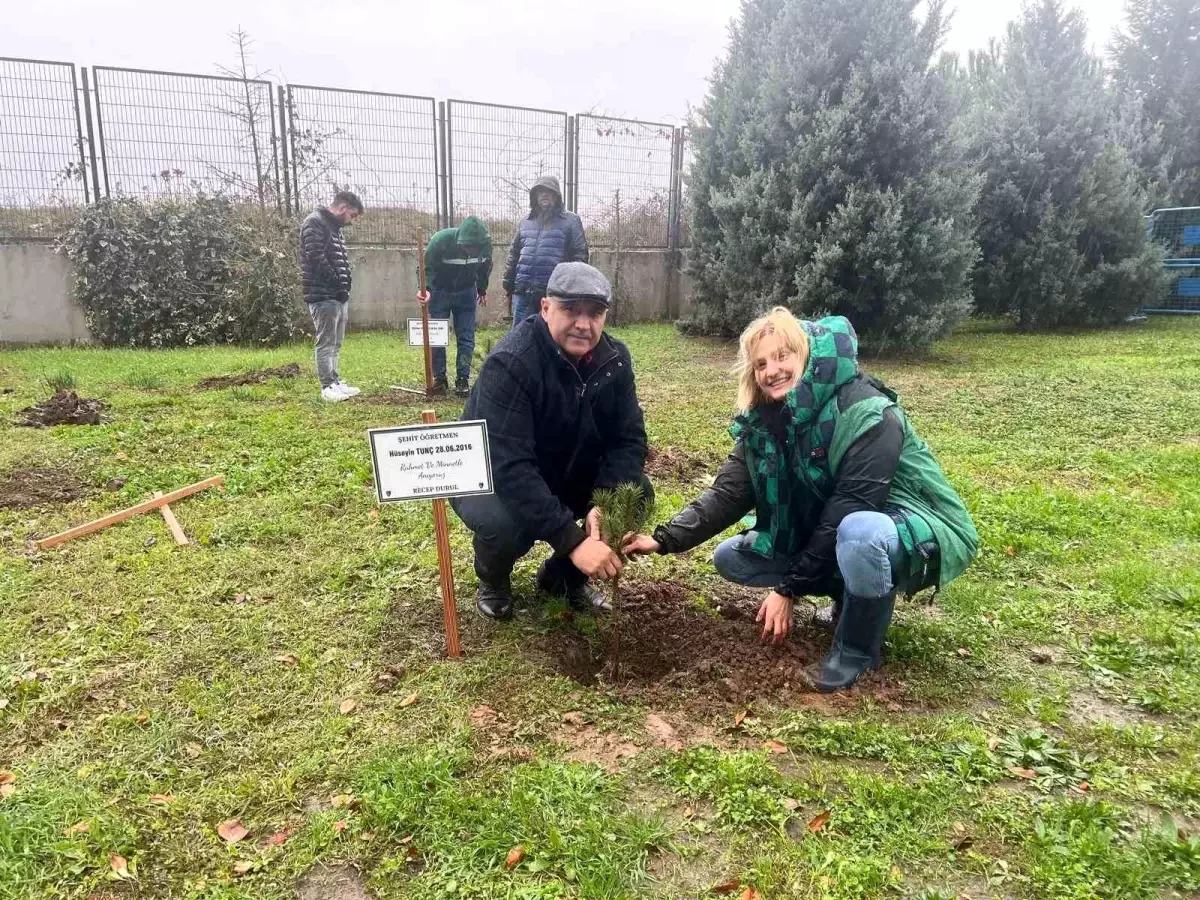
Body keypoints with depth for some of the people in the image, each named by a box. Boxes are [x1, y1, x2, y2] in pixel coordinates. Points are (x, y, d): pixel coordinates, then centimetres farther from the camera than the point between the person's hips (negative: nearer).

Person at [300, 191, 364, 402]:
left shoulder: (334, 227, 20)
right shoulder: (315, 223, -9)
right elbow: (317, 259, -19)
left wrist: (344, 287, 8)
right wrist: (338, 284, -15)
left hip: (338, 295, 10)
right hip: (323, 295, -10)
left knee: (336, 343, 13)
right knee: (326, 343, -7)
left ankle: (335, 382, 19)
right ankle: (327, 387, -4)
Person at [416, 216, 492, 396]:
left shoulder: (485, 243, -20)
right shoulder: (440, 240, -31)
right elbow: (427, 268, -23)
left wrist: (482, 289, 13)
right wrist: (425, 290, -41)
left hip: (466, 293, 2)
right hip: (439, 291, -2)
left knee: (466, 338, -2)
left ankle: (462, 380, 4)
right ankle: (439, 378, 9)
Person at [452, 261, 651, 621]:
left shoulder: (614, 359, -11)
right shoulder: (510, 363, -30)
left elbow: (628, 439, -11)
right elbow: (509, 466, -38)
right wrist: (573, 540, -43)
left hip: (567, 477, 5)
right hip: (492, 479, -5)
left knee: (637, 494, -16)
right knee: (503, 522, -36)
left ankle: (565, 574, 9)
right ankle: (493, 581, 3)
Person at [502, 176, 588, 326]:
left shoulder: (570, 221, 3)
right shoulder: (525, 222, 16)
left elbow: (580, 255, -2)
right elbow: (514, 254, 20)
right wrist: (508, 283, 13)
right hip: (523, 291, 4)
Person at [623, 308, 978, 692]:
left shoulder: (868, 416, -27)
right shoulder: (764, 421, -6)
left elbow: (846, 512, -28)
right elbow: (728, 493, -10)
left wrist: (789, 589, -24)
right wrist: (665, 539, -23)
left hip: (917, 534, -7)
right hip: (829, 539, 7)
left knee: (859, 532, -41)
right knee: (730, 558, 0)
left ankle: (857, 648, -13)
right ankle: (851, 596, 10)